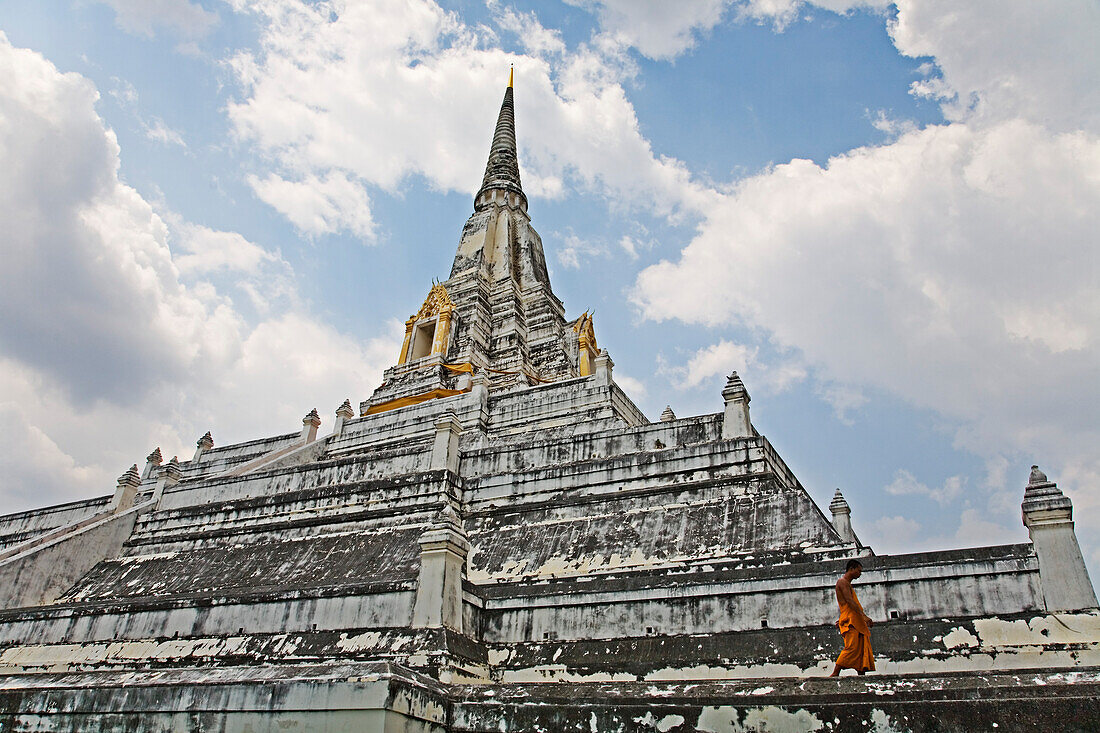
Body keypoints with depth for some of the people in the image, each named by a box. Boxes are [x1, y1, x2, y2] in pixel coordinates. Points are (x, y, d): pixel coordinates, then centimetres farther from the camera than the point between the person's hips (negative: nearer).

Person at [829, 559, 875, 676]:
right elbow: (850, 601, -17)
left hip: (857, 622, 10)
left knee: (863, 649, 2)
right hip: (850, 621, -10)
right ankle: (834, 674, -21)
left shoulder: (847, 583, 28)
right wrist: (864, 616, -23)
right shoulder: (842, 582, -5)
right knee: (852, 647, -19)